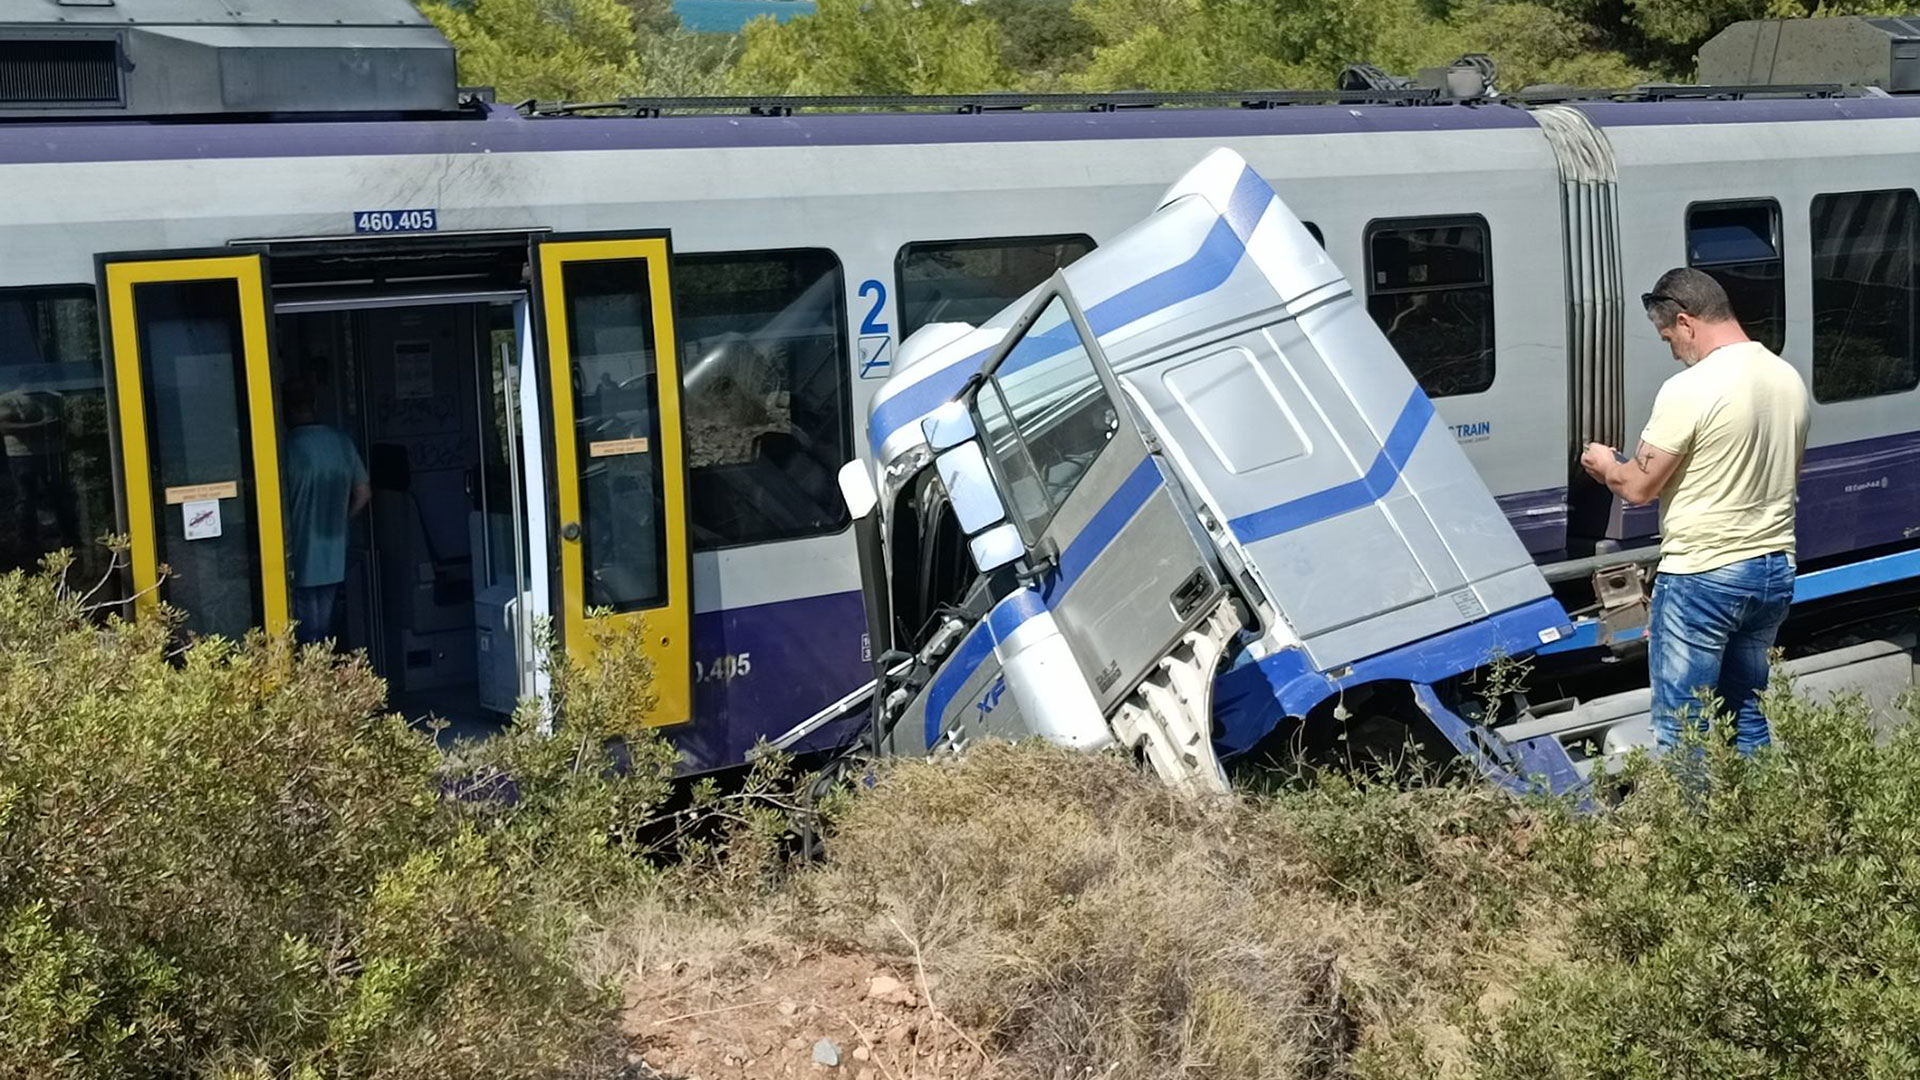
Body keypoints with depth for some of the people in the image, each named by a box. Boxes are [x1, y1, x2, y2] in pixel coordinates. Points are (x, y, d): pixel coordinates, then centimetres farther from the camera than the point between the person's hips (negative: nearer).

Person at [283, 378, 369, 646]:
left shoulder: (288, 448, -17)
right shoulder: (342, 443, 0)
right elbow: (363, 495, 9)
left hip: (301, 563, -6)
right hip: (334, 562, 6)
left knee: (309, 639, 0)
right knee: (325, 632, 16)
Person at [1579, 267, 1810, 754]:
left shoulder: (1690, 390, -18)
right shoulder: (1788, 378, 7)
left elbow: (1638, 487, -13)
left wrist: (1605, 464, 8)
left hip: (1703, 577, -8)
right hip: (1776, 569, 8)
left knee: (1681, 731, 0)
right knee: (1748, 718, 18)